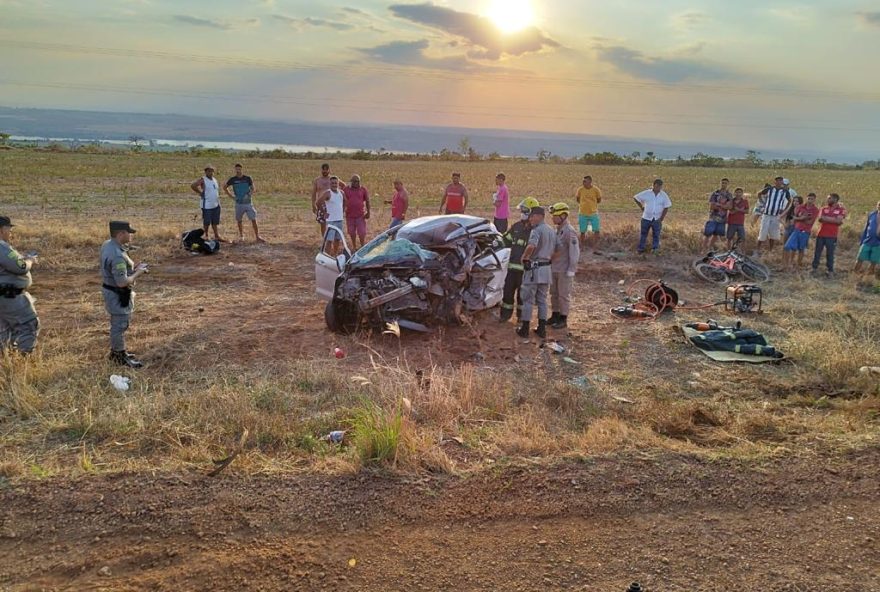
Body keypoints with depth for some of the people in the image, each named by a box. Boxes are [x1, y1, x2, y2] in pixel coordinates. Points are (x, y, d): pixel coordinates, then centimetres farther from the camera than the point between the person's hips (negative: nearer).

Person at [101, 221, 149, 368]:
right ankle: (120, 356, 18)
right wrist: (137, 273, -15)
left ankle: (116, 350, 40)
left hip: (110, 290, 10)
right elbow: (122, 282, -30)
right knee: (120, 325, 4)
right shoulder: (118, 256, -29)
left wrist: (133, 267, 4)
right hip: (118, 295, -10)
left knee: (118, 324, 24)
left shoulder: (107, 245, 2)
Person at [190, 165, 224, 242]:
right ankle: (206, 236, 9)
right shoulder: (203, 180, -10)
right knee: (206, 223, 0)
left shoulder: (215, 180, 12)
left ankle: (217, 237, 17)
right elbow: (192, 186, -21)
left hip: (216, 205, 7)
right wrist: (200, 193, -13)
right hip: (207, 206, -7)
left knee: (215, 222, 12)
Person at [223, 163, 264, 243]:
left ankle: (257, 237, -4)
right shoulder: (233, 179, 0)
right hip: (239, 203, 1)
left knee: (253, 220, -6)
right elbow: (224, 187, 13)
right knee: (239, 221, 9)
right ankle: (241, 236, 23)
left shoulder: (248, 178, -2)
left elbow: (252, 189, 7)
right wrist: (231, 195, 3)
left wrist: (249, 195, -11)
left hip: (248, 203, -1)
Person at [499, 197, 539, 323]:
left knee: (522, 293, 6)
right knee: (508, 290, 9)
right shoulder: (516, 227, 10)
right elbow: (505, 240, 20)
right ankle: (505, 313, 22)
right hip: (512, 265, 5)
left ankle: (521, 315, 21)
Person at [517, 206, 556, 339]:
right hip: (546, 267, 8)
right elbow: (553, 250, 18)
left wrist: (524, 257, -18)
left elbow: (532, 245, -32)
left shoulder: (536, 230, -15)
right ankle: (542, 329, 16)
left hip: (534, 268, -8)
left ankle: (524, 329, 6)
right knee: (542, 300, 14)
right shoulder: (552, 231, 13)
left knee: (528, 299, 1)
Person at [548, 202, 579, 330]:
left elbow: (575, 252, -18)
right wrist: (550, 262, 16)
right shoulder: (557, 230, 8)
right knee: (554, 293, 16)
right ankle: (555, 316, 29)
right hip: (554, 268, 8)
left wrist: (571, 270, -18)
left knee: (564, 295, 2)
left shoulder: (570, 232, -17)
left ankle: (563, 319, 13)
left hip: (564, 270, -8)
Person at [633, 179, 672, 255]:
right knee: (643, 234, 7)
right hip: (646, 218, 0)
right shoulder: (646, 193, -7)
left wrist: (661, 219, -6)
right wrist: (642, 207, 2)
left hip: (657, 219, 0)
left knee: (656, 235, 5)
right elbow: (635, 198, 3)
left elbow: (666, 207, -1)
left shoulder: (664, 195, -4)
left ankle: (655, 250, 14)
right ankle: (641, 249, 17)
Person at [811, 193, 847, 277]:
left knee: (830, 254, 2)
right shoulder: (824, 209, 10)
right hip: (820, 234, 3)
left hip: (832, 236, -3)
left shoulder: (841, 210, -1)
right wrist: (834, 219, -12)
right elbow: (820, 218, -5)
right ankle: (815, 268, 18)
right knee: (817, 252, 8)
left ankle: (830, 271, 10)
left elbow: (838, 221, -14)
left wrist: (826, 218, -10)